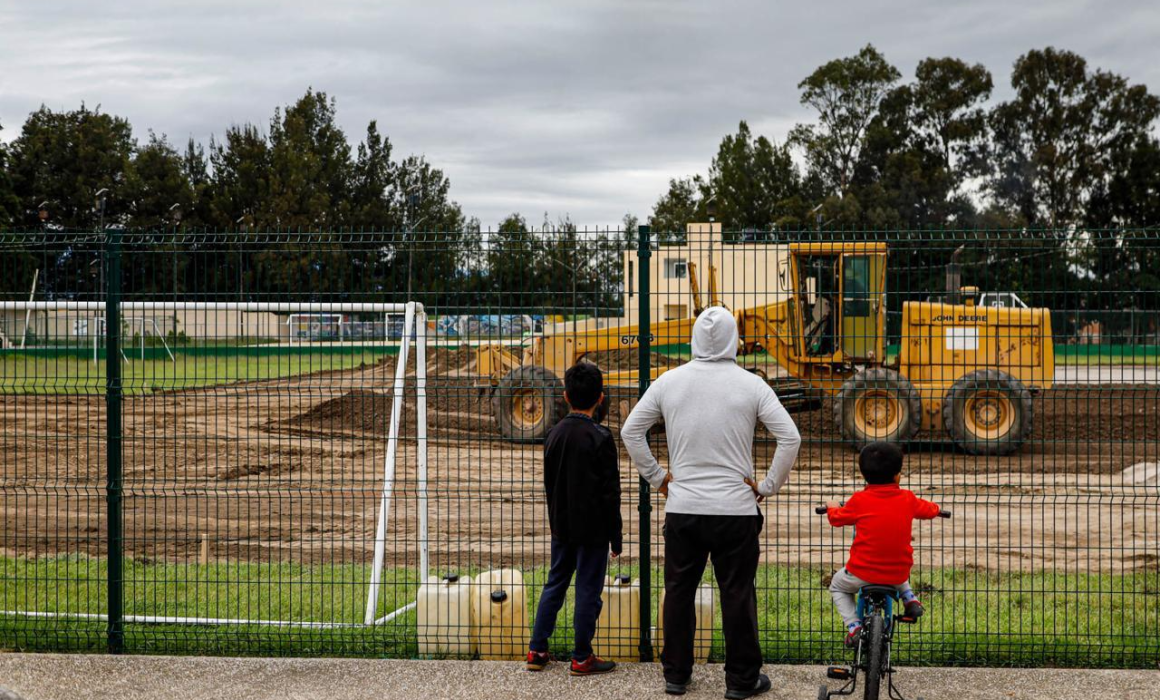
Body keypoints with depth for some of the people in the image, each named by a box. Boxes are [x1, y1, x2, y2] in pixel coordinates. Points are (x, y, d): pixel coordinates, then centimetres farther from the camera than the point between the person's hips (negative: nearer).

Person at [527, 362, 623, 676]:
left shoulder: (555, 434, 2)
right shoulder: (600, 438, -16)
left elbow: (549, 483, 11)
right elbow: (609, 493, -14)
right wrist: (615, 537, -7)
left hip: (561, 526, 6)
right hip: (592, 529, -6)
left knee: (555, 584, 15)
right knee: (588, 591, 2)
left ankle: (537, 651, 17)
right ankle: (581, 658, 8)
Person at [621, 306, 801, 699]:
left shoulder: (669, 382, 0)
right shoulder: (750, 385, -6)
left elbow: (630, 432, 4)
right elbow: (790, 438, -10)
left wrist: (656, 477, 10)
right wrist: (768, 486, 0)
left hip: (682, 508, 2)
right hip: (735, 509, -2)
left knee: (679, 592, 13)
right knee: (737, 595, 6)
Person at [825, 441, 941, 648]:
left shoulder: (860, 501, -10)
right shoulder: (907, 499, -3)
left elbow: (837, 519, 7)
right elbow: (929, 510, 17)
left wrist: (832, 507, 31)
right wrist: (934, 507, 42)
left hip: (863, 574, -3)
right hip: (898, 574, 4)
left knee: (837, 586, 27)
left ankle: (853, 627, 7)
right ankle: (909, 598, 21)